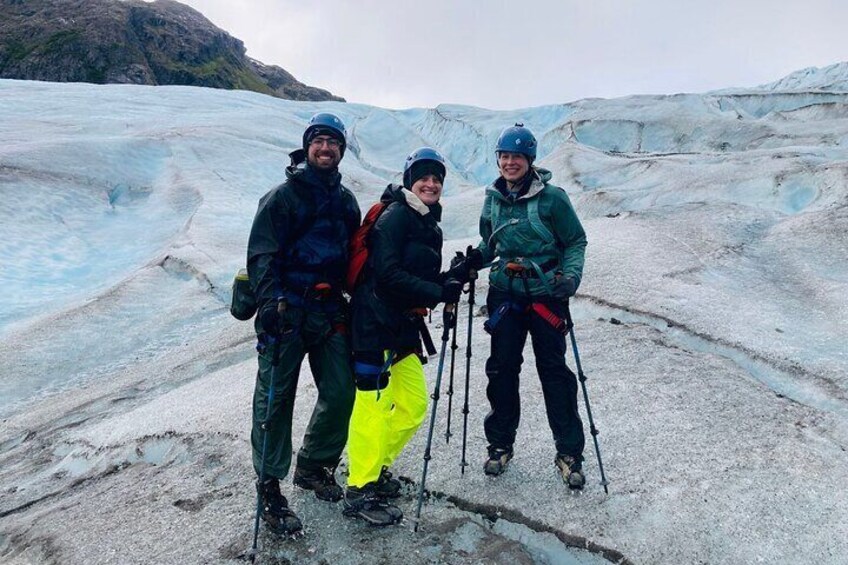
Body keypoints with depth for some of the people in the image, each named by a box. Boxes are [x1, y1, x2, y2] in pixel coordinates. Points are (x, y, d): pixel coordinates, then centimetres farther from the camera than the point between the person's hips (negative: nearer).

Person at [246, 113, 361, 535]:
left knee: (340, 393, 6)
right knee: (275, 399, -1)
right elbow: (261, 253, -11)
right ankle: (269, 488, 13)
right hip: (287, 310, -5)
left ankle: (314, 466, 28)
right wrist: (269, 301, -24)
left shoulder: (345, 201, 15)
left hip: (330, 310, 6)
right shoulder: (283, 195, -3)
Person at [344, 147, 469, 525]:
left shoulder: (431, 226, 16)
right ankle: (360, 491, 9)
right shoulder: (394, 216, -10)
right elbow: (387, 273, -21)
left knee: (414, 405, 13)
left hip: (405, 326, 9)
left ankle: (377, 468, 31)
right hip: (376, 321, -9)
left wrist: (454, 276, 1)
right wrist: (437, 292, -19)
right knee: (374, 403, -5)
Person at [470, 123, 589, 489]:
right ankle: (500, 443, 23)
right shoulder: (493, 198, 5)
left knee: (553, 369, 0)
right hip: (505, 294, 4)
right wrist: (474, 258, -3)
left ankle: (569, 451, 14)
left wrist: (570, 276, -19)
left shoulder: (552, 197, -8)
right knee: (502, 368, 6)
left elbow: (576, 242, -2)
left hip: (545, 295, -3)